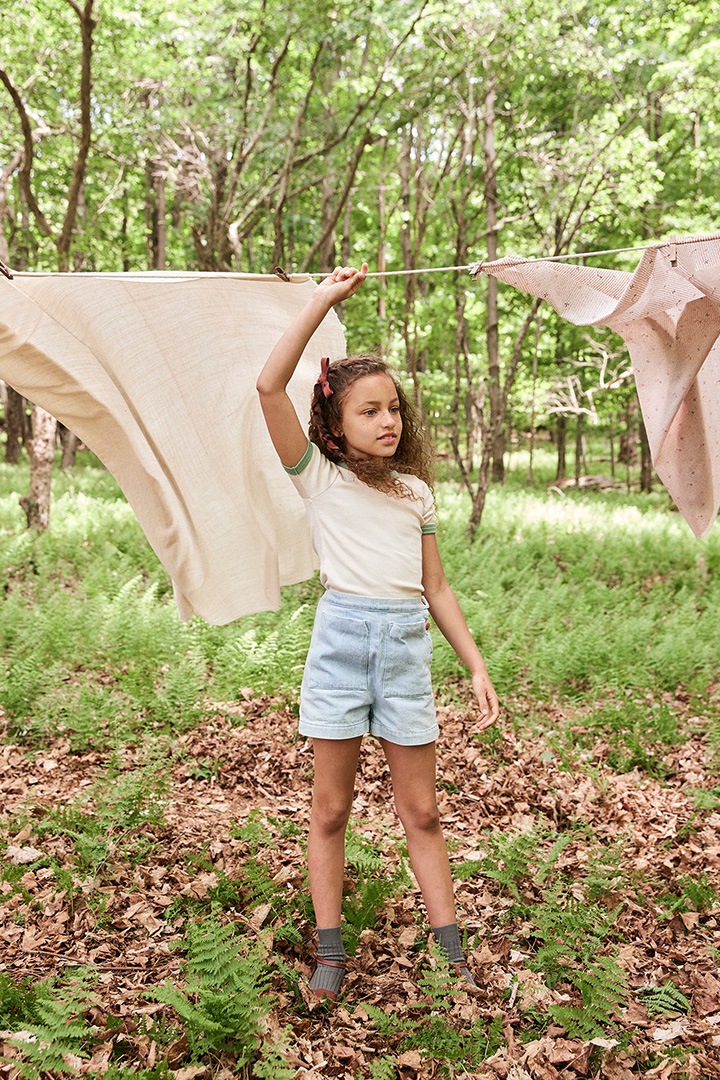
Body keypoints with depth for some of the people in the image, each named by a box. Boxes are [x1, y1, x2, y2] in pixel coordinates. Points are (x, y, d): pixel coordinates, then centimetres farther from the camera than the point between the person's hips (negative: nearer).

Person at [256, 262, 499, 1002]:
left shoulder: (415, 491, 12)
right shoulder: (319, 478, 1)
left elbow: (436, 588, 14)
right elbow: (269, 387, -13)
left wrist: (478, 666, 9)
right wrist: (323, 300, -10)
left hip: (408, 643, 3)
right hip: (341, 637, -2)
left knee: (421, 811, 9)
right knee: (330, 809, 7)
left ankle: (452, 955, 19)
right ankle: (330, 954, 21)